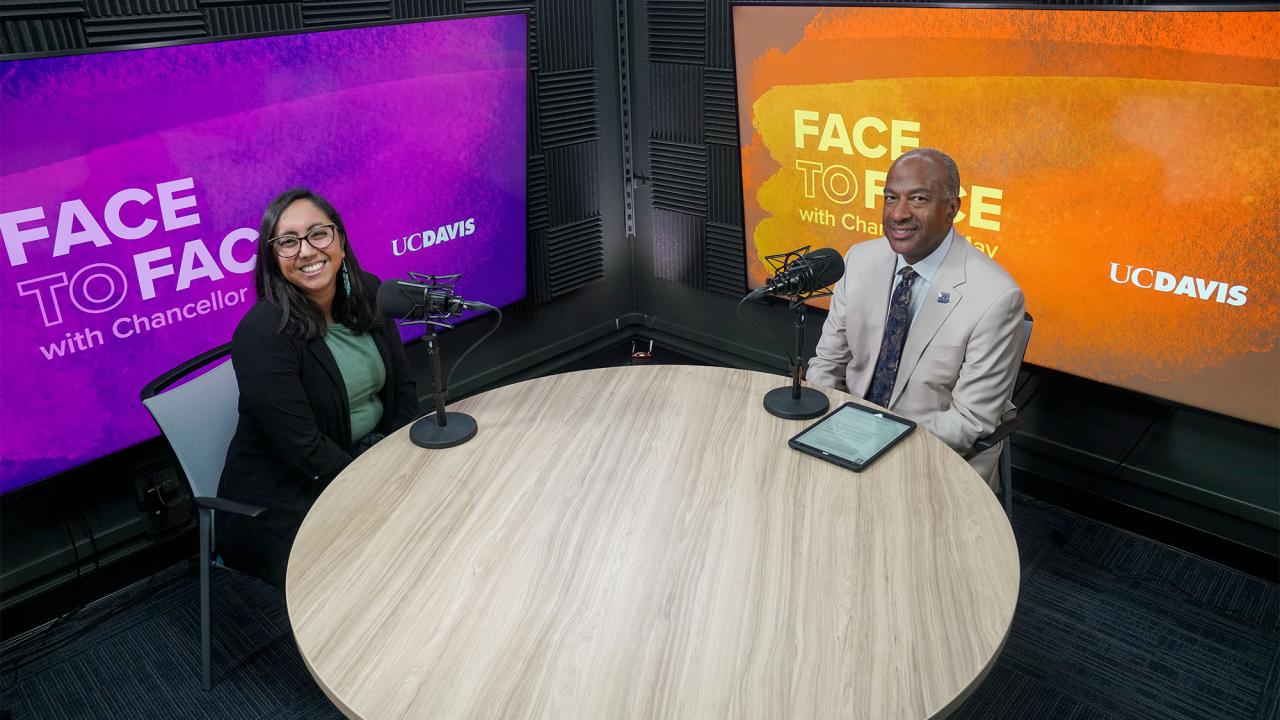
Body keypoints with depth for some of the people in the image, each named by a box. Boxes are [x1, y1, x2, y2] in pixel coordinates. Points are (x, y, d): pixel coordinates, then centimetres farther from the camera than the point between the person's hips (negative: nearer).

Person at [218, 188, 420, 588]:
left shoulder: (367, 294, -2)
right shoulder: (261, 334, -22)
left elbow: (402, 386, 5)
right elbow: (306, 451, -22)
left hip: (372, 455, 7)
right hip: (286, 496, -6)